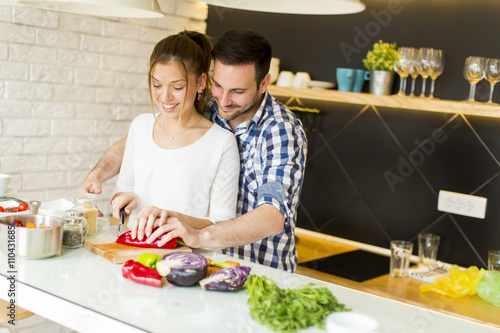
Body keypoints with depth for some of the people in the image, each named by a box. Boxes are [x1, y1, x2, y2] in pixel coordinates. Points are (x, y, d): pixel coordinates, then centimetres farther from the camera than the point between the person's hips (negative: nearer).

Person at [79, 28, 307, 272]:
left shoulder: (283, 131, -17)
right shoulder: (205, 108, -3)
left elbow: (273, 217, -31)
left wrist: (199, 236, -44)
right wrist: (98, 173, -10)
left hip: (262, 273, -4)